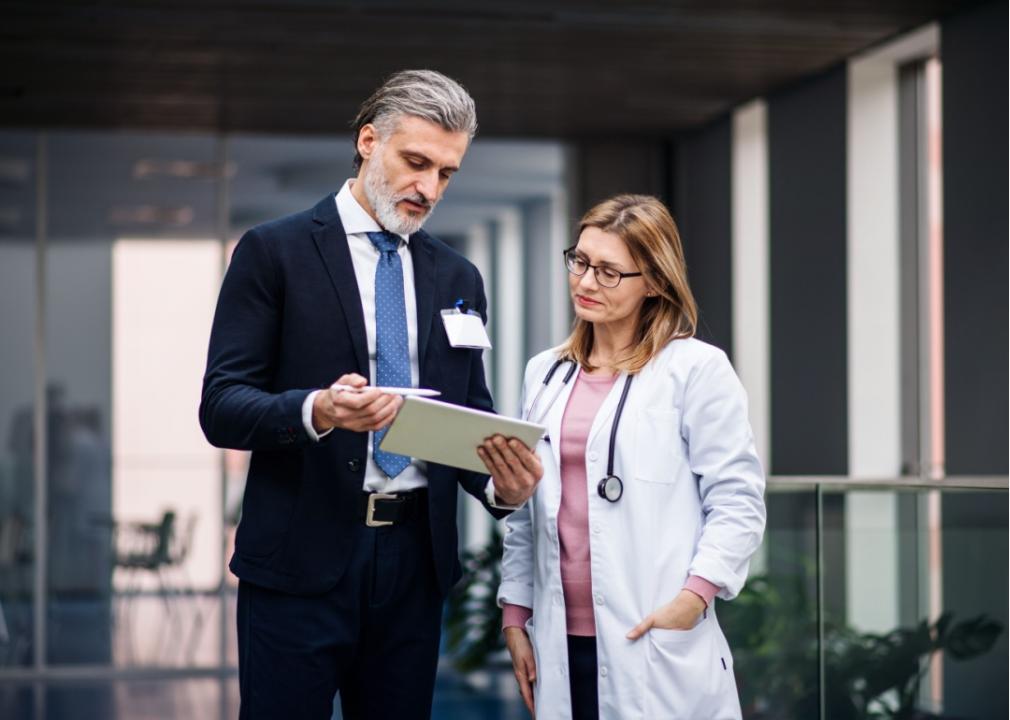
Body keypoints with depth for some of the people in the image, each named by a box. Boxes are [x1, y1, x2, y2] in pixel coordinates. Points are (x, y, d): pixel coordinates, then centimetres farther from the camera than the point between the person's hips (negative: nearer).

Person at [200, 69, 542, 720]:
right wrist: (316, 410, -27)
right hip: (302, 560, -4)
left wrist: (500, 483, -8)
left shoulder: (458, 277, 13)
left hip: (416, 559, 4)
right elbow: (221, 408, -7)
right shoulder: (274, 251, -1)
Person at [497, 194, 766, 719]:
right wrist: (515, 616, 13)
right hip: (562, 643, 5)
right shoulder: (545, 373, 14)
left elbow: (737, 504, -6)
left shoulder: (697, 369, -3)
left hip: (656, 645, -5)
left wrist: (693, 598, -16)